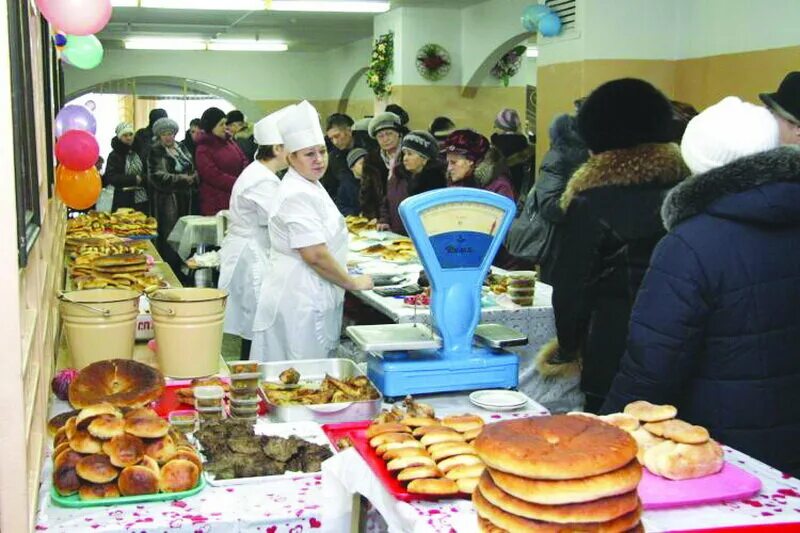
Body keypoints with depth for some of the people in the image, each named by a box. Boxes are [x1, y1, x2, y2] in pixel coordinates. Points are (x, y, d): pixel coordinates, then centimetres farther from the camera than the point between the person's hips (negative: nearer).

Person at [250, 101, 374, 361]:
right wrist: (352, 283, -12)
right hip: (300, 305, -10)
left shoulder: (310, 186, 14)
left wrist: (341, 268, 20)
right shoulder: (297, 195, -18)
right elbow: (315, 255, -23)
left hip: (308, 299, 10)